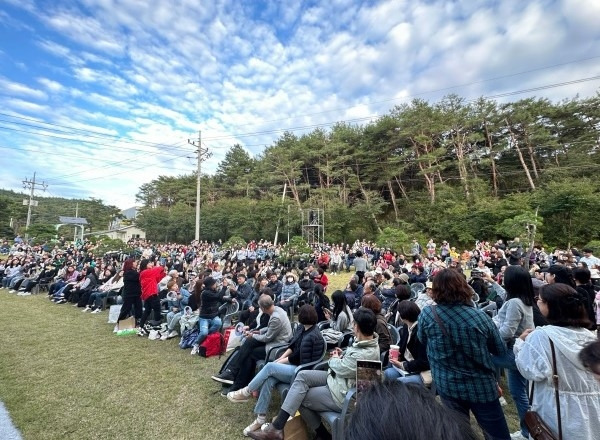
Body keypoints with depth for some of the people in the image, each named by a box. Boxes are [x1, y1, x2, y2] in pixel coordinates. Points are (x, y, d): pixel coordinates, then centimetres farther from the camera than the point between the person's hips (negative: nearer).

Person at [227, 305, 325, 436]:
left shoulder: (311, 337, -24)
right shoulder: (303, 328, 4)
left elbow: (296, 357, -19)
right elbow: (292, 345, 11)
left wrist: (279, 362, -5)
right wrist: (280, 358, -2)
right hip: (297, 365, 8)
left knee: (270, 367, -20)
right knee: (268, 380, -14)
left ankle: (246, 392, 0)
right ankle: (260, 419, -4)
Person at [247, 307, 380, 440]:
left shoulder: (367, 354, -33)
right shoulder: (369, 340, -3)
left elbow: (341, 368, -20)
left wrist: (334, 359, 0)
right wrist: (343, 355, 1)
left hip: (343, 394, -9)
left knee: (299, 398, -4)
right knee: (302, 375, -6)